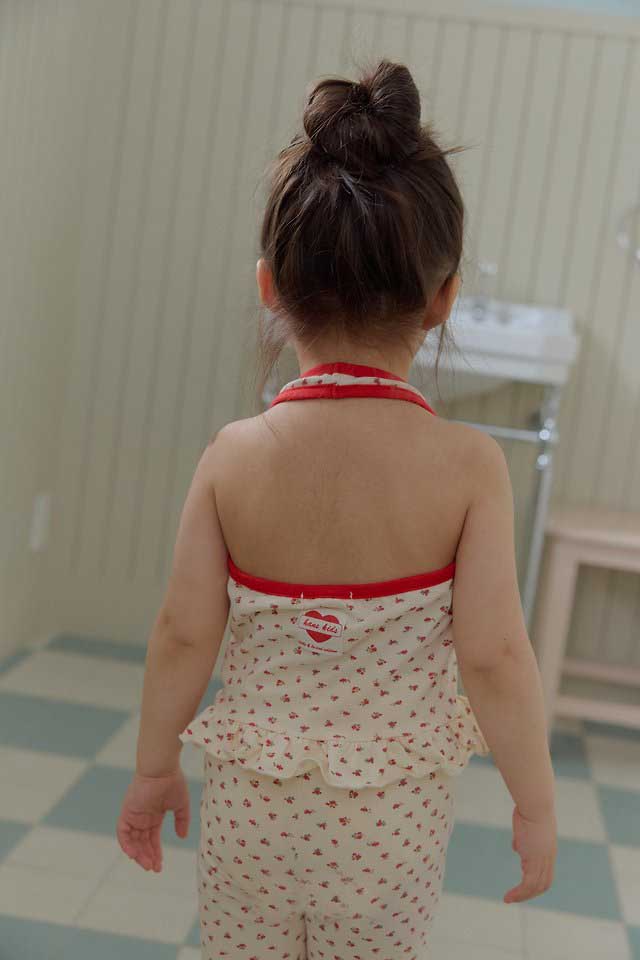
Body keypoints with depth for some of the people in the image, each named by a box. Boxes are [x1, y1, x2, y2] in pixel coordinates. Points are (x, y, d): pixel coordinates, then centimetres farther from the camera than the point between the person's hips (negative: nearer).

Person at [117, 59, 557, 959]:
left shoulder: (233, 455, -13)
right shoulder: (468, 464, -17)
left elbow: (184, 633, -9)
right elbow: (494, 656, -16)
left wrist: (154, 766, 7)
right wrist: (536, 804, -2)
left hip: (249, 802, 1)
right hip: (394, 817, 0)